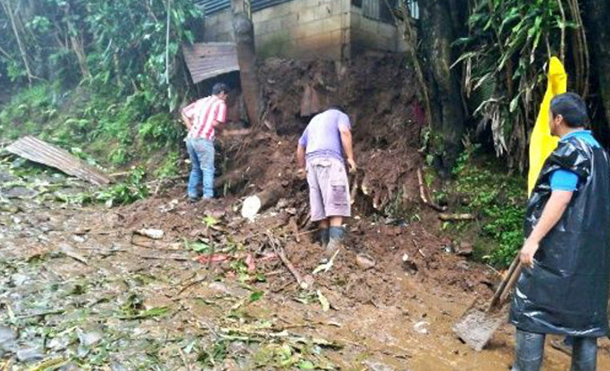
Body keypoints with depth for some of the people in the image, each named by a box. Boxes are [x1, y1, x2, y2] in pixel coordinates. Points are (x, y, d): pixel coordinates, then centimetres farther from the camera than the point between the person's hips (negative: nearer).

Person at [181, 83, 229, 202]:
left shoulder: (201, 101, 21)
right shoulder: (220, 103, 1)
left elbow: (184, 112, 19)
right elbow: (216, 123, -12)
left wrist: (191, 129, 14)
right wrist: (220, 128, 10)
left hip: (190, 138, 7)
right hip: (203, 140, -7)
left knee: (195, 168, 18)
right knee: (208, 169, -1)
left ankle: (192, 194, 20)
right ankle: (208, 196, -3)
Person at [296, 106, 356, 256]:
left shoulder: (314, 120, 35)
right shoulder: (340, 115, 18)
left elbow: (300, 147, 31)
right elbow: (344, 132, -5)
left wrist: (302, 167, 41)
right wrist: (350, 157, -5)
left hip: (312, 160, 6)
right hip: (329, 159, -6)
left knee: (320, 204, 4)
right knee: (336, 200, -14)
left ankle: (325, 241, 3)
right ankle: (335, 241, -27)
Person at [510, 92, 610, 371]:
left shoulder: (570, 151, -13)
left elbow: (560, 200, -22)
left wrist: (533, 239, -22)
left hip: (559, 249, -9)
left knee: (532, 307, -1)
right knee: (585, 312, 14)